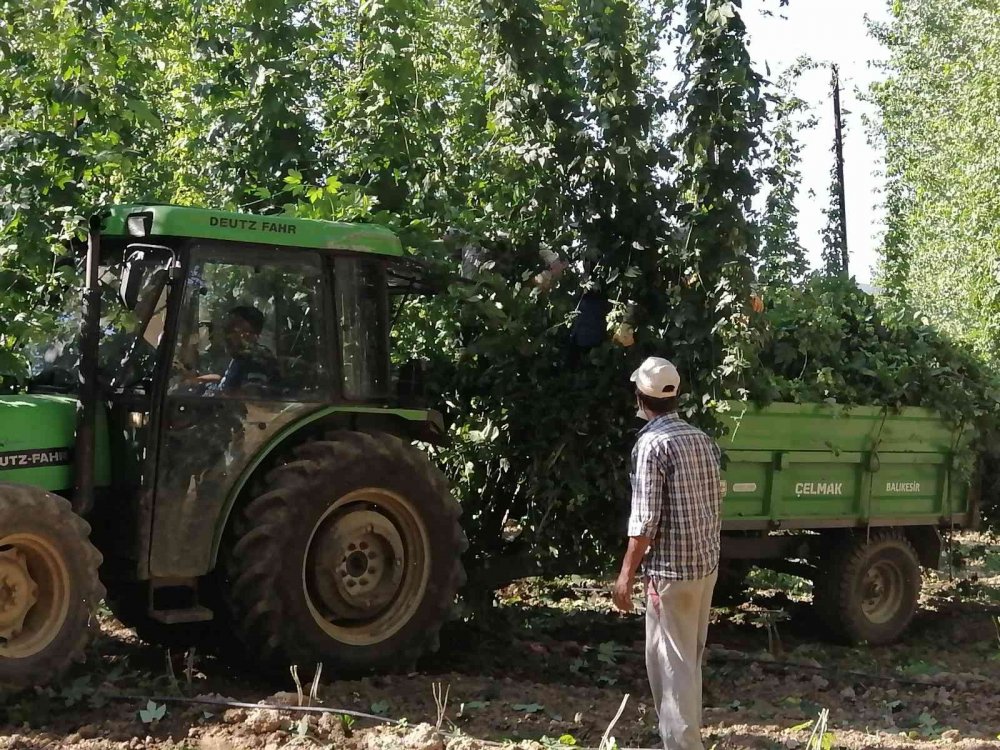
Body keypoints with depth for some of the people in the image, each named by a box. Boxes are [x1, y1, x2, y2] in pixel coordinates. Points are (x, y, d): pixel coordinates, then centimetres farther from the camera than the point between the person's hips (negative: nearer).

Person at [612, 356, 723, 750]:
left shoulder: (650, 444, -14)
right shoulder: (702, 439, 9)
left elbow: (645, 519, -17)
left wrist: (626, 573, -11)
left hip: (672, 568, -8)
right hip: (707, 562, 8)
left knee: (672, 662, -2)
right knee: (687, 658, 18)